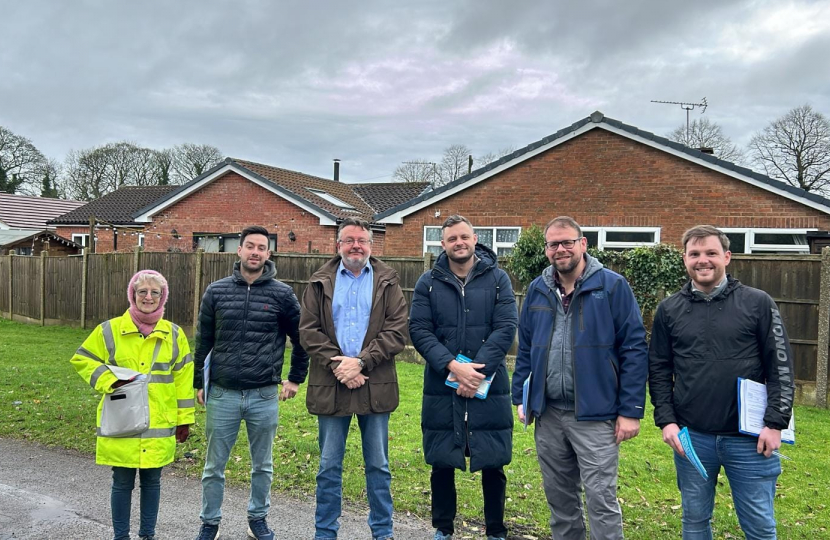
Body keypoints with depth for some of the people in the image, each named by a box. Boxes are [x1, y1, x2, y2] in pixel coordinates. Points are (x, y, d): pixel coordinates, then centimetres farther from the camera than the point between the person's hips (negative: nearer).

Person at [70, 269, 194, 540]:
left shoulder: (174, 334, 3)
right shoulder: (110, 330, -3)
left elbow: (182, 378, 6)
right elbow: (81, 360, 4)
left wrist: (184, 419, 6)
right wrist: (110, 380, -12)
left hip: (158, 425, 2)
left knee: (152, 481, 13)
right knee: (122, 483, 9)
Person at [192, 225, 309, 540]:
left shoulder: (282, 294, -3)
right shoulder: (216, 291, 0)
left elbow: (301, 339, 6)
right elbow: (203, 342, 6)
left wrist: (296, 378, 7)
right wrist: (199, 383, 7)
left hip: (264, 396, 0)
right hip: (222, 395, 1)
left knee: (262, 465, 14)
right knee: (214, 466, 11)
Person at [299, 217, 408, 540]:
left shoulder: (387, 282, 4)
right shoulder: (320, 283, 6)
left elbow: (397, 331, -5)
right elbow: (308, 331, -1)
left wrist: (361, 362, -15)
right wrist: (338, 366, -12)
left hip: (376, 387, 0)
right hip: (330, 386, 1)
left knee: (378, 466, 11)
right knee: (329, 467, 10)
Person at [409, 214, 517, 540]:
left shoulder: (497, 279, 1)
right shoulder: (428, 283, 3)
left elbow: (506, 328, -7)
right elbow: (419, 330, -5)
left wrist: (476, 371, -16)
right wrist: (453, 366, -18)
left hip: (489, 387, -1)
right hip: (441, 388, 1)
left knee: (493, 464, 8)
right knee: (441, 463, 11)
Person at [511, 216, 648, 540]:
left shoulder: (613, 286, -7)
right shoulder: (537, 290, 7)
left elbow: (634, 350, -8)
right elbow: (525, 349, 14)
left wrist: (631, 411, -11)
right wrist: (521, 398, 10)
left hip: (595, 415, -4)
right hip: (548, 414, 5)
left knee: (601, 500, 1)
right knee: (558, 497, 17)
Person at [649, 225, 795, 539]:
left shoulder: (758, 304, -1)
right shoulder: (670, 310, 4)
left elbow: (780, 366, -2)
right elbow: (659, 370, 6)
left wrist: (775, 423, -7)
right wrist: (666, 420, -2)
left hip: (750, 438, -1)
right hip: (691, 437, 2)